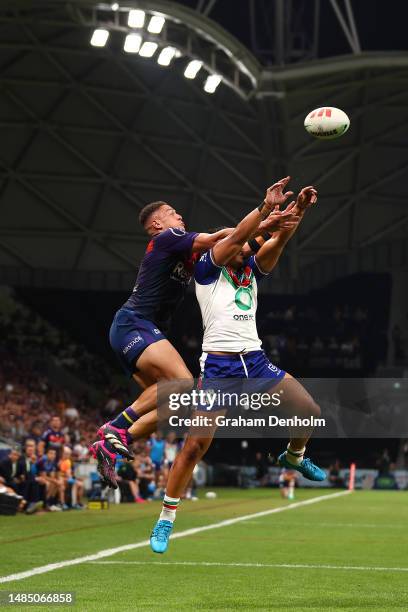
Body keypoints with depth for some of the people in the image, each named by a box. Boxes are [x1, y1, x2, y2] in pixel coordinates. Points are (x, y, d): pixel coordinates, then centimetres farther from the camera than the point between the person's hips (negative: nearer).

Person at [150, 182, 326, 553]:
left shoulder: (251, 272, 15)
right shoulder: (207, 269, 2)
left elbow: (278, 242, 1)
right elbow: (235, 239, -14)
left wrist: (299, 209, -13)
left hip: (255, 361, 5)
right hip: (218, 365, -5)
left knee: (310, 413, 0)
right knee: (196, 445, -9)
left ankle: (294, 456, 33)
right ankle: (165, 521, 3)